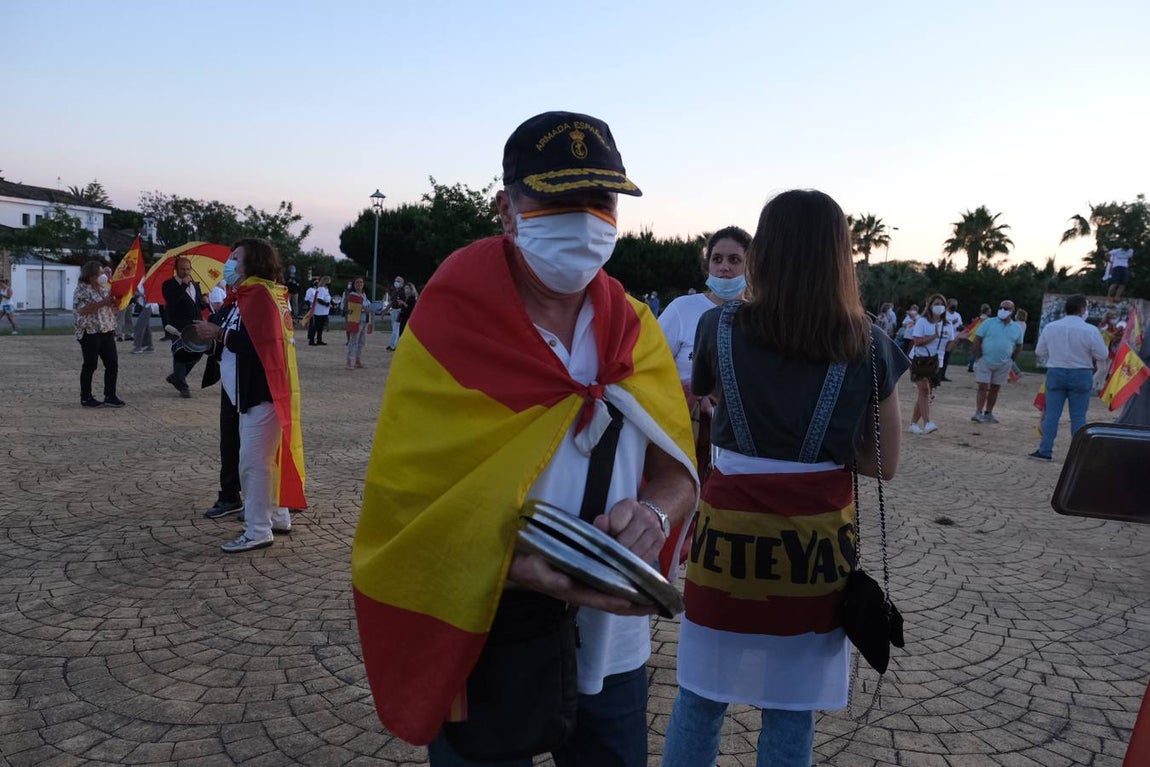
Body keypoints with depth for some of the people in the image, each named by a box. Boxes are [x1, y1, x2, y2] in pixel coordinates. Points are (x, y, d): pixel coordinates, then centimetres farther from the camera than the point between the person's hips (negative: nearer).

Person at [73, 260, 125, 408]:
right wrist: (103, 303, -21)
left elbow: (112, 308, 22)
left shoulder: (105, 288, 14)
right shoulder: (82, 289, -8)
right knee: (90, 365, 0)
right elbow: (82, 309, -21)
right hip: (90, 333, -7)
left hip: (108, 331, 7)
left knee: (113, 364, 4)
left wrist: (114, 302, -1)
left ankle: (110, 396, 13)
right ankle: (86, 397, 10)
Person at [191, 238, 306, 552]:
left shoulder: (259, 294, -15)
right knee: (265, 458, 18)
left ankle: (258, 531, 1)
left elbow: (258, 343, -25)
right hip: (256, 392, 11)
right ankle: (276, 517, 29)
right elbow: (243, 336, 12)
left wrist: (219, 334, -15)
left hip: (261, 395, -11)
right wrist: (217, 331, -3)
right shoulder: (250, 293, 18)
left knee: (253, 462, -6)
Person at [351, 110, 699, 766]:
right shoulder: (449, 330, -16)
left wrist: (652, 515, -22)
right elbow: (411, 520, -17)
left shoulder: (634, 330, -2)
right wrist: (536, 574, -31)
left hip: (612, 650, 4)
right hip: (484, 650, -4)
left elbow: (678, 473, 1)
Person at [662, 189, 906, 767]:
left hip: (730, 531, 0)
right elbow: (883, 463, 3)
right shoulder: (869, 346, -4)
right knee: (791, 712, 16)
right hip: (818, 541, 1)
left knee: (700, 697, 16)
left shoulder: (721, 327, -5)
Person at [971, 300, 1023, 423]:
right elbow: (977, 339, -4)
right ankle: (978, 413, -4)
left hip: (1003, 364, 3)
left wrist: (1012, 360, 8)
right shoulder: (989, 323, -4)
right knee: (983, 387, -6)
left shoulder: (1017, 328, 5)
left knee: (995, 389, 9)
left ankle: (988, 413, 17)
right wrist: (979, 357, -9)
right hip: (985, 361, -3)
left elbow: (1018, 346, 16)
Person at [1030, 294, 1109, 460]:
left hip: (1055, 373, 2)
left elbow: (1040, 352, 5)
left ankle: (1045, 451, 8)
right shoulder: (1090, 330, -12)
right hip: (1081, 375, -2)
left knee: (1051, 414, 6)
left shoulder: (1050, 327, -3)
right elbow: (1103, 356, -6)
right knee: (1078, 416, 5)